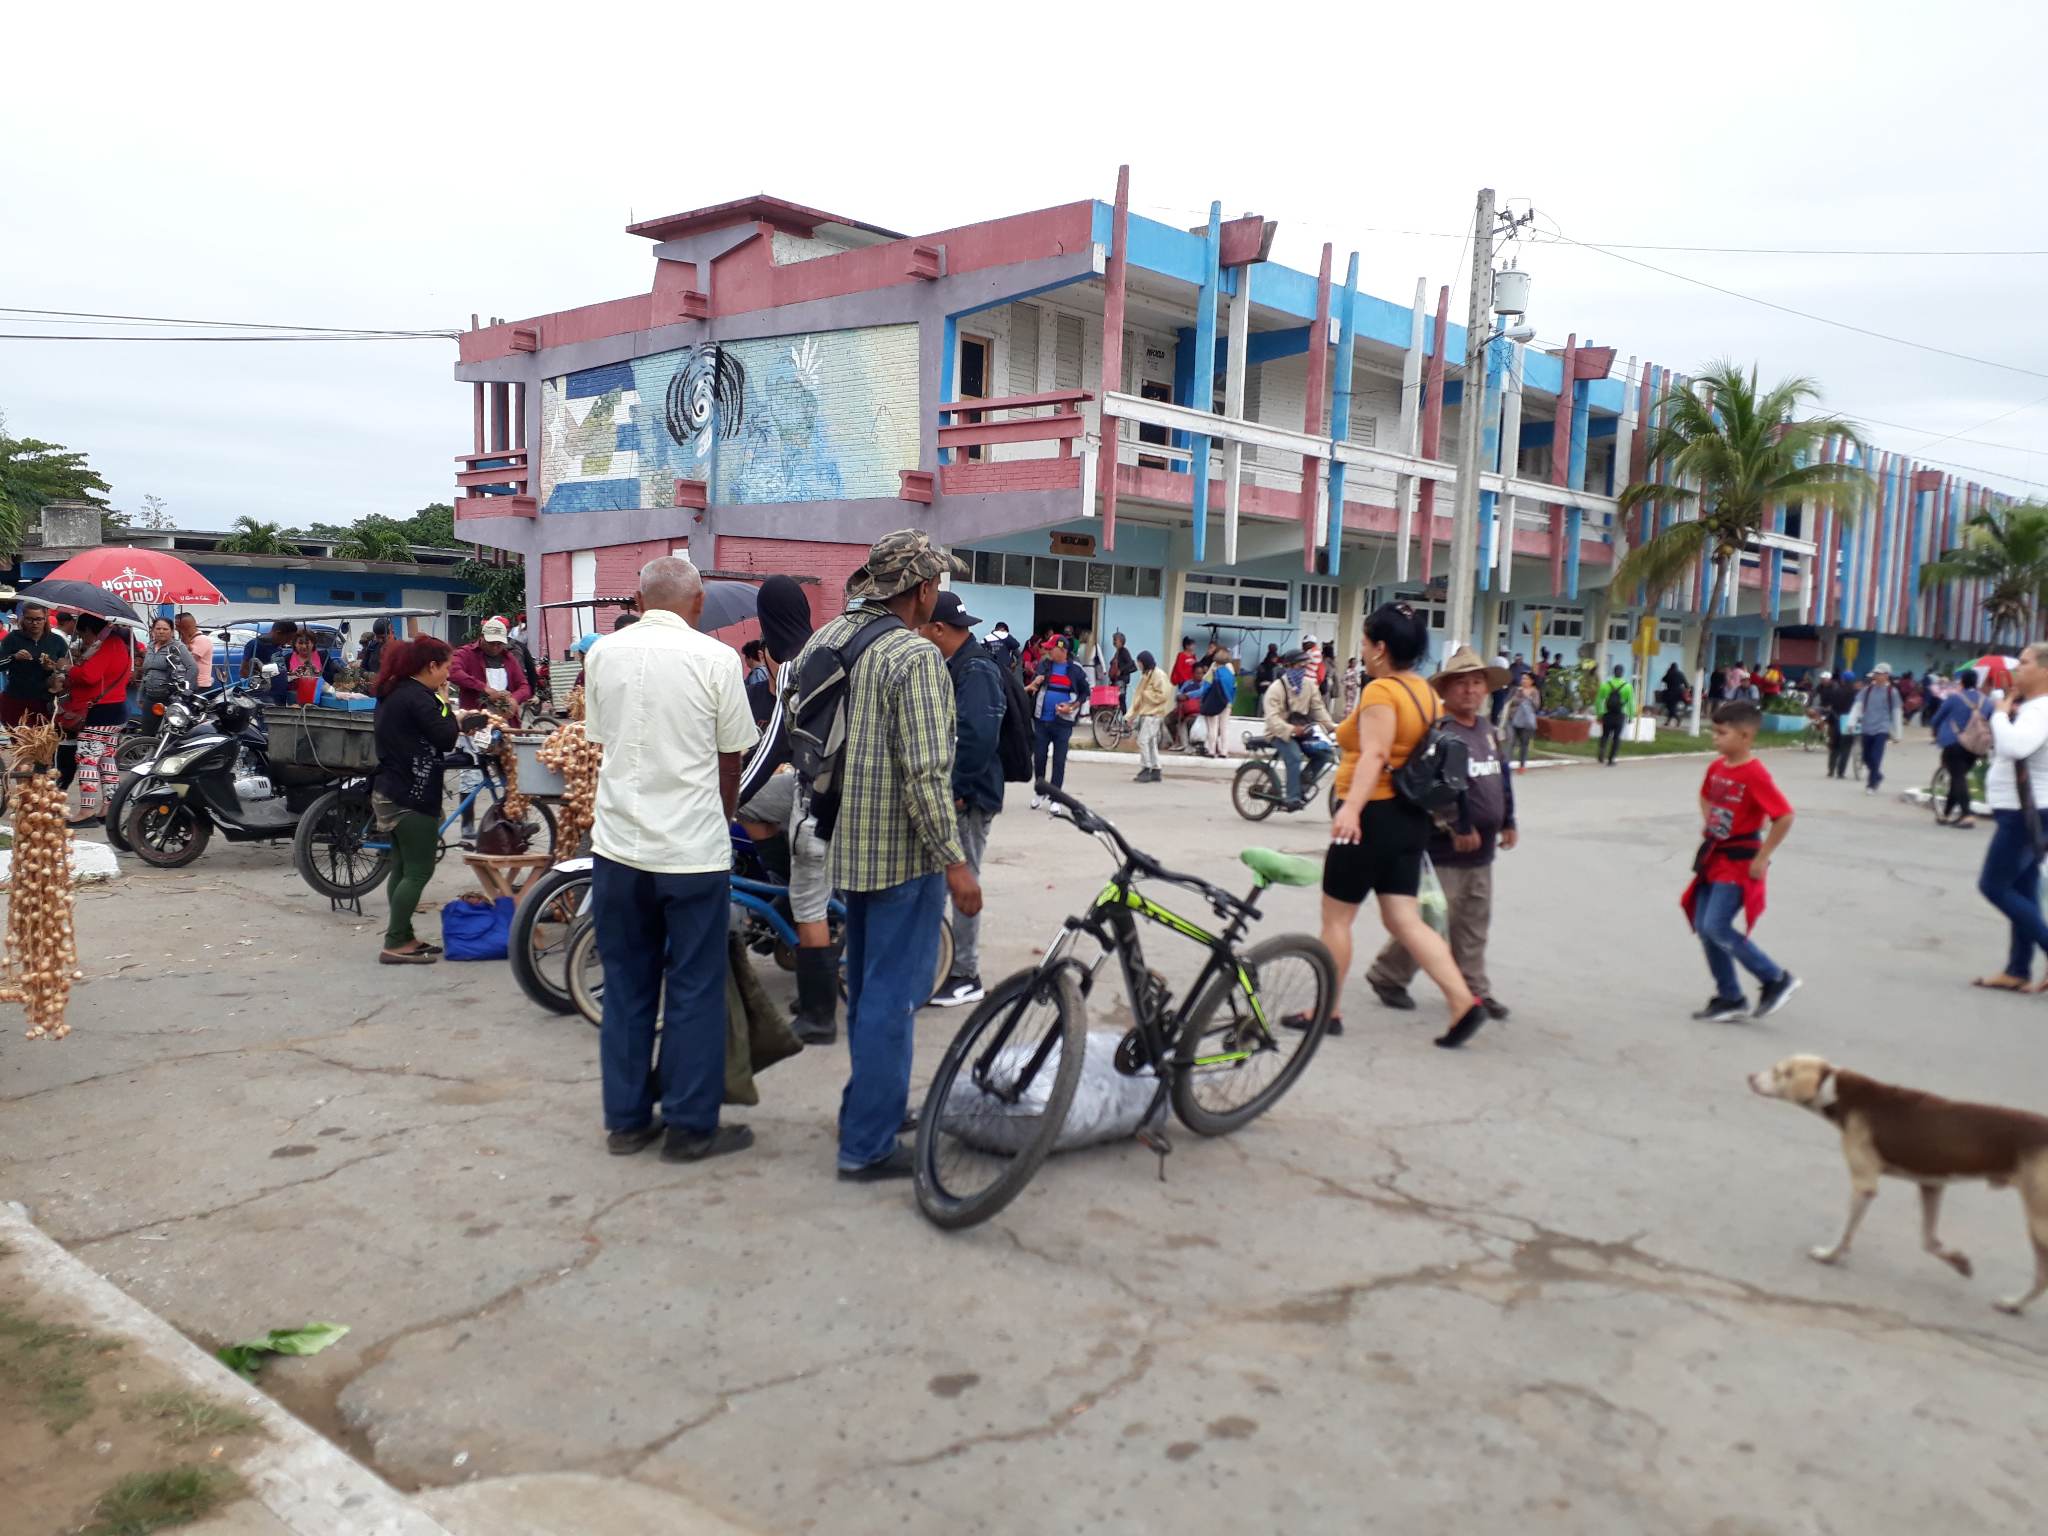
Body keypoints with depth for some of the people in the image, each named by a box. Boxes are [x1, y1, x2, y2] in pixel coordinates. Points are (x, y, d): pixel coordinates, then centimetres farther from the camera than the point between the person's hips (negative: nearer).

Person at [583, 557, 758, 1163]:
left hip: (617, 844, 4)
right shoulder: (715, 659, -9)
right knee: (695, 991, 6)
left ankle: (625, 1120, 22)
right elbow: (730, 761, -1)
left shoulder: (602, 653, 2)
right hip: (692, 849, -4)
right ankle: (690, 1126, 13)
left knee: (625, 987, 14)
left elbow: (601, 740, 9)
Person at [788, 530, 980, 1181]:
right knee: (893, 995, 1)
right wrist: (955, 861, -19)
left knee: (865, 985, 22)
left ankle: (868, 1104, 37)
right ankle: (869, 1144, 8)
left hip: (845, 840, 9)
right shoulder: (916, 657, -19)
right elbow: (924, 771, -24)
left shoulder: (824, 640, 6)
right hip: (903, 852, -8)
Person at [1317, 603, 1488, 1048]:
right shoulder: (1426, 692, 11)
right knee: (1404, 920, 8)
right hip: (1410, 816, 8)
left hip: (1374, 815, -8)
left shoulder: (1381, 691, -14)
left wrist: (1351, 807, -38)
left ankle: (1326, 1010, 13)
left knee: (1335, 917, 5)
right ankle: (1463, 1002, -2)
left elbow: (1374, 754, -28)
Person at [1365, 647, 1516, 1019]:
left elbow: (1502, 777, 24)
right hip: (1443, 850, -8)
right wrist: (1457, 828, -22)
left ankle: (1474, 991, 23)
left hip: (1481, 850, 8)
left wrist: (1508, 822, 21)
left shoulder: (1487, 730, 13)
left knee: (1474, 925, 14)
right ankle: (1386, 977, 14)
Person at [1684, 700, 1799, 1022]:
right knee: (1703, 927, 9)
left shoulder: (1755, 774, -20)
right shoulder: (1716, 768, 5)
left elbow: (1784, 817, -23)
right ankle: (1730, 998, 21)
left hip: (1739, 862, -9)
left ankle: (1776, 979, 6)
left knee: (1717, 927, -12)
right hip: (1715, 857, 9)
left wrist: (1762, 858, -19)